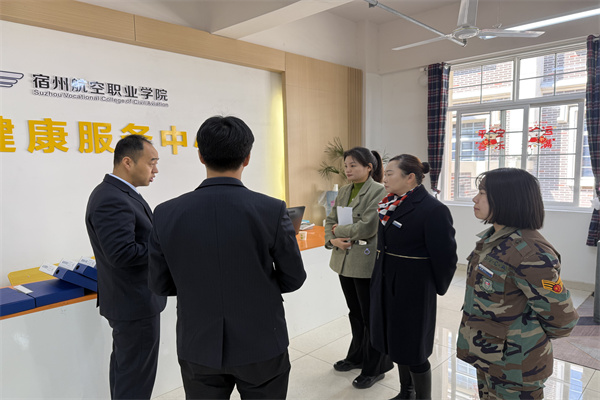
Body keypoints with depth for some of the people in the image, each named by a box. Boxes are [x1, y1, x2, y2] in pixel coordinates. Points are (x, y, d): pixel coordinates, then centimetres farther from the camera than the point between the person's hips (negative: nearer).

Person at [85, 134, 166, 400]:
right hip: (136, 305, -11)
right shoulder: (112, 200, -25)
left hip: (127, 300, 11)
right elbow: (122, 254, -30)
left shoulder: (117, 192, 8)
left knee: (124, 366, 25)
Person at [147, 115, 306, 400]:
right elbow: (293, 279, -8)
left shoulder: (166, 214, -12)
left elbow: (160, 285, -2)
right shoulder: (272, 210, -18)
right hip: (261, 345, -1)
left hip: (198, 349, 2)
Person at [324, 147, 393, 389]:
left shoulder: (379, 192, -13)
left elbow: (367, 227, -21)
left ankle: (375, 368, 26)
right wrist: (332, 240, -10)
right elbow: (330, 221, 10)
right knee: (355, 313, 22)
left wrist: (340, 230, -9)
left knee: (370, 316, 8)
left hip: (366, 262, -7)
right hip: (344, 260, 7)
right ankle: (357, 356, 40)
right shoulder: (343, 192, 10)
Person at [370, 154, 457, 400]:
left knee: (414, 351, 7)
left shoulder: (433, 210, -18)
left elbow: (444, 256, -14)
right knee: (396, 343, 21)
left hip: (413, 289, -7)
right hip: (386, 285, 8)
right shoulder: (390, 205, 4)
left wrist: (437, 288, -3)